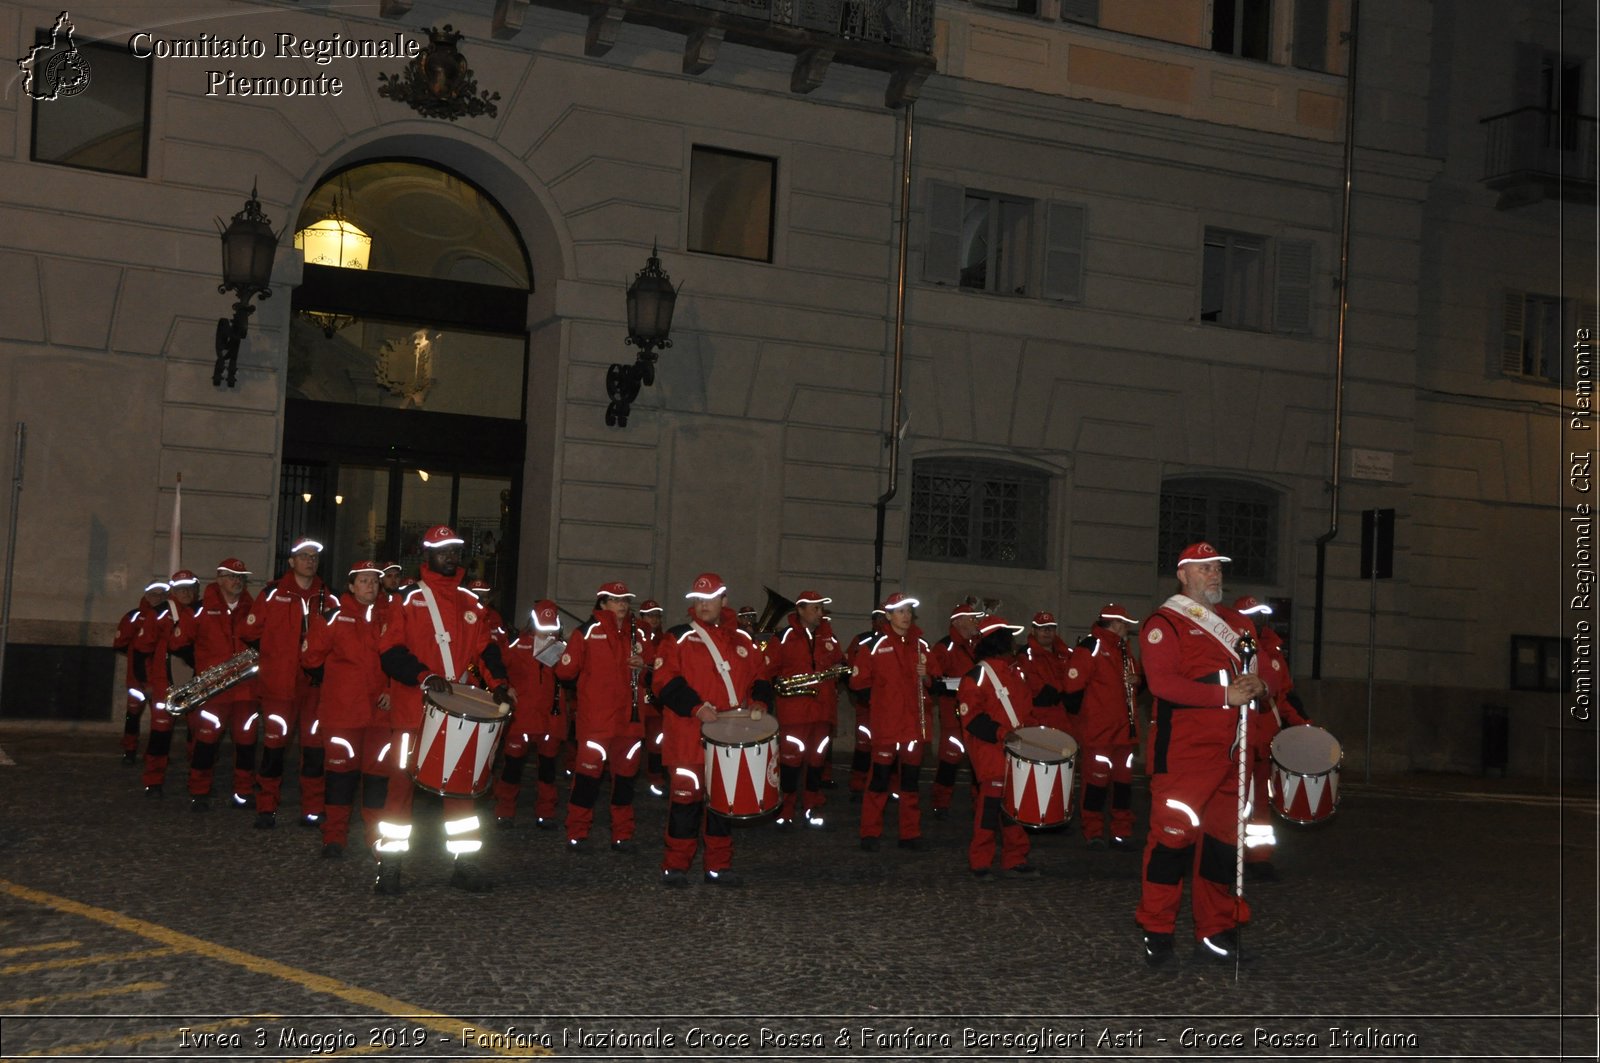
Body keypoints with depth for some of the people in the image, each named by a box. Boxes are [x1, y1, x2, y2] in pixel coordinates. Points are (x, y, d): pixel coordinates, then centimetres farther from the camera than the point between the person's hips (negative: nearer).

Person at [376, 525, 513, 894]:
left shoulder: (469, 603, 13)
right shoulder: (410, 601, -2)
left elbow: (484, 647, 16)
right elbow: (390, 651, -9)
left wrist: (499, 681, -2)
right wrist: (425, 676, -23)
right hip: (413, 709, -5)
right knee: (403, 784, -2)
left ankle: (465, 865, 14)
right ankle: (390, 868, 5)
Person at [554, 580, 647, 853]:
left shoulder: (636, 635, 13)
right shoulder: (588, 632, -2)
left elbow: (645, 677, 19)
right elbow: (565, 671, -3)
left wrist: (642, 667, 2)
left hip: (629, 720, 5)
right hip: (595, 719, -5)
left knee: (625, 775, 8)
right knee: (588, 772, -3)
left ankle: (622, 835, 17)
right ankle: (576, 834, 6)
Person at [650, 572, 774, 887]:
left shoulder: (741, 640, 13)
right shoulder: (678, 638, 1)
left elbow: (761, 676, 17)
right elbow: (665, 681, -9)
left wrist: (760, 702, -4)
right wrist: (696, 707, -19)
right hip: (688, 737, -4)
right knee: (686, 796, -4)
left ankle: (719, 866, 17)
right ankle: (675, 866, 6)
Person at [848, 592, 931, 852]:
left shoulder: (921, 646, 9)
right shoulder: (876, 646, -3)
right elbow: (857, 681, -2)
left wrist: (926, 677, -6)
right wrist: (883, 682, -1)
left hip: (915, 724, 4)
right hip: (886, 725, -4)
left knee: (911, 780, 8)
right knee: (880, 779, 0)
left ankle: (910, 833, 15)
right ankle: (870, 833, 9)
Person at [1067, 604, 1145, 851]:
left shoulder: (1124, 649, 16)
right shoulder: (1091, 647, -11)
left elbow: (1138, 678, 26)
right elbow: (1073, 684, -16)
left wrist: (1137, 680, 2)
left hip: (1124, 729, 8)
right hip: (1098, 732, -8)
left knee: (1124, 781, 10)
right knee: (1097, 781, -2)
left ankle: (1122, 832, 18)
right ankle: (1093, 834, 8)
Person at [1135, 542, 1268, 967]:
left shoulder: (1235, 623, 19)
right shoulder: (1164, 624, -3)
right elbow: (1162, 682, -16)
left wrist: (1257, 684, -2)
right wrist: (1225, 695, -20)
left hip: (1229, 752, 7)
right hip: (1184, 752, -7)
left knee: (1223, 837, 10)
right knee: (1174, 834, -7)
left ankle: (1215, 931, 19)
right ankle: (1156, 932, 1)